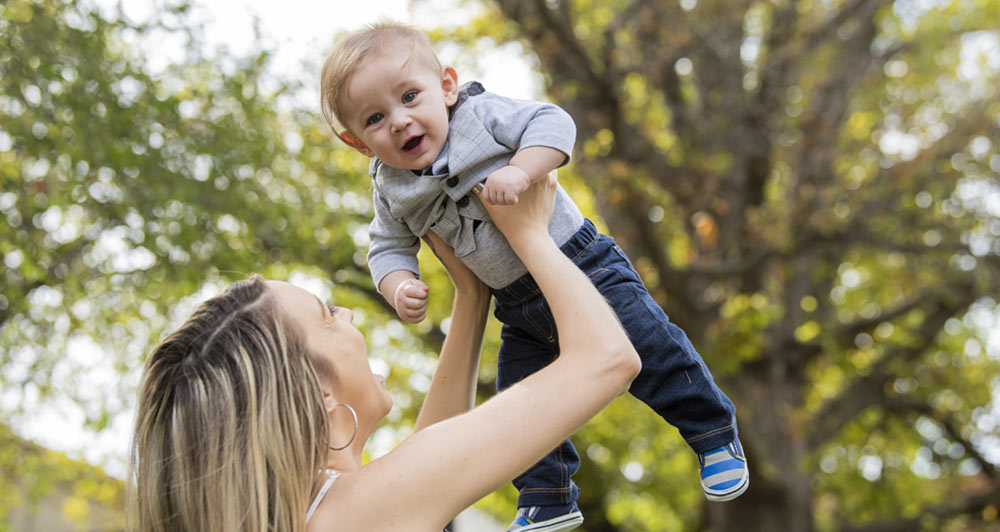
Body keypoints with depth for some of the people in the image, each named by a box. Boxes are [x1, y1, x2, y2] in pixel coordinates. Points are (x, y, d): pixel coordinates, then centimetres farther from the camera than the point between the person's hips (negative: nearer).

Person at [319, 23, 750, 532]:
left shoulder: (482, 114, -15)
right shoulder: (391, 192, -2)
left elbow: (552, 124, -22)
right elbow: (389, 248, 7)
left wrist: (519, 169, -38)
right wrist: (399, 287, -13)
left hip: (582, 265, -4)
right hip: (520, 310, 5)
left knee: (651, 351, -5)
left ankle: (714, 433, 19)